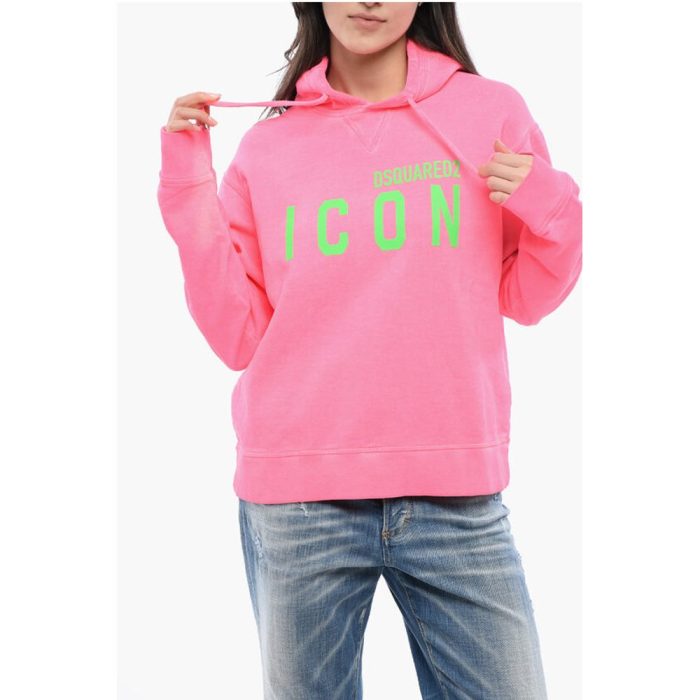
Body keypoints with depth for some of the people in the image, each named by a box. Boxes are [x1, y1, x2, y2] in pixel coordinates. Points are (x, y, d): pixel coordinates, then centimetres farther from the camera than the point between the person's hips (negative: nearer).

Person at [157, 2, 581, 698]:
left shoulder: (494, 111, 5)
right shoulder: (268, 144, 6)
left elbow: (524, 301, 12)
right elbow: (237, 339, 2)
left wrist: (552, 212, -6)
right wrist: (189, 189, -3)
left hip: (458, 494, 0)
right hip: (294, 504, 1)